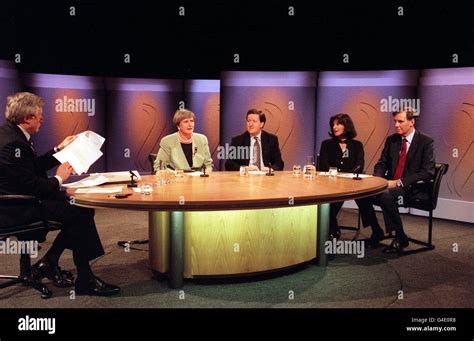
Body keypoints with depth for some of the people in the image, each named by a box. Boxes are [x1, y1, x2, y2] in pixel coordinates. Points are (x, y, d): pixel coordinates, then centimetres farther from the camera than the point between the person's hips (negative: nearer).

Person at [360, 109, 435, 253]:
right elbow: (382, 163, 14)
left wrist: (399, 182, -20)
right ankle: (376, 232, -1)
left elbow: (427, 173, -13)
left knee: (385, 195, -34)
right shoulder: (391, 140, 11)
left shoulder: (426, 142, -6)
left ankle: (400, 237, -14)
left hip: (412, 187, -6)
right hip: (390, 184, 6)